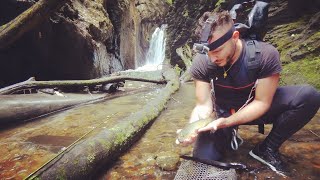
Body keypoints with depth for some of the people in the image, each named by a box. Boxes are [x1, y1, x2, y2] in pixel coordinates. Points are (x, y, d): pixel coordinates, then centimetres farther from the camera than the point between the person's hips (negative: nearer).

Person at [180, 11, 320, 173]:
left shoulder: (266, 55, -26)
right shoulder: (201, 63, -23)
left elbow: (262, 103, -22)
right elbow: (203, 106, -19)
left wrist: (226, 122, -35)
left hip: (255, 108, 1)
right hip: (221, 112, 0)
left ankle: (266, 149, -7)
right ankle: (229, 136, 14)